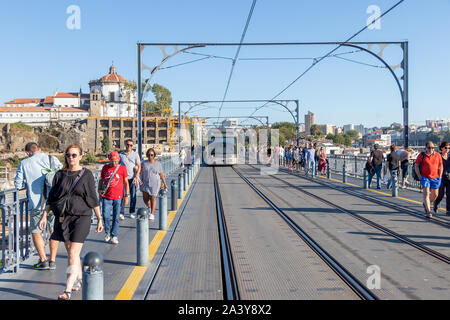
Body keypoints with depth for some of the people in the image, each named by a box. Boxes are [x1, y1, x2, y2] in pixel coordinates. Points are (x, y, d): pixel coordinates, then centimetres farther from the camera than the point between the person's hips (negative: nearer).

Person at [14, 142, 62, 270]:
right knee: (54, 231, 13)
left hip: (36, 202, -2)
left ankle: (43, 260, 6)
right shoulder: (52, 159, 2)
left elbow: (18, 184, 2)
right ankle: (52, 261, 14)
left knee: (36, 231, 12)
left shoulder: (24, 163, 0)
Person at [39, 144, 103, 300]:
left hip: (81, 217, -4)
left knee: (73, 254, -10)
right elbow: (51, 198, 10)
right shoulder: (60, 175, 6)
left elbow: (93, 199, 2)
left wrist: (99, 219, 3)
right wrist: (44, 216, 2)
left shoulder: (87, 175, -1)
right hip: (63, 217, 4)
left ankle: (68, 290, -12)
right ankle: (79, 279, 34)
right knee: (72, 253, 14)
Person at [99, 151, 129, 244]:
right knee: (105, 215, -7)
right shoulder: (105, 167, 7)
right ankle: (107, 232, 17)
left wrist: (127, 195, 0)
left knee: (116, 217, 4)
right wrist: (99, 189, 1)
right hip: (106, 197, 1)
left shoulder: (122, 168, 1)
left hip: (118, 197, -1)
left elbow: (126, 182, 4)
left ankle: (114, 236, 15)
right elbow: (101, 180, 18)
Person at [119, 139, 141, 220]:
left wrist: (136, 177, -10)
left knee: (133, 195, 6)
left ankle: (132, 212, 19)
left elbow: (139, 166, 1)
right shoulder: (120, 154, 7)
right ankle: (121, 213, -10)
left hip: (132, 178, 0)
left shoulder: (135, 154, 3)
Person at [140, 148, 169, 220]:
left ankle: (152, 214, 5)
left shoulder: (158, 164, -3)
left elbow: (161, 174, 2)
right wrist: (141, 182, -5)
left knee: (153, 198, -4)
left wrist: (165, 184, 2)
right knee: (145, 198, 2)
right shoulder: (144, 163, 1)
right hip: (146, 183, 2)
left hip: (155, 183, -2)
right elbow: (142, 174, 3)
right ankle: (150, 208, 32)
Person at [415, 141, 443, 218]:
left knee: (435, 195, 9)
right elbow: (416, 166, 1)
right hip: (425, 177, -3)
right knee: (426, 193, -13)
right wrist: (420, 177, -5)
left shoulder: (438, 155, 4)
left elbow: (441, 166, 12)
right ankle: (428, 212, -15)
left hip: (435, 178, 3)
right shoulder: (421, 155, -2)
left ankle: (426, 204, 38)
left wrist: (439, 177, 5)